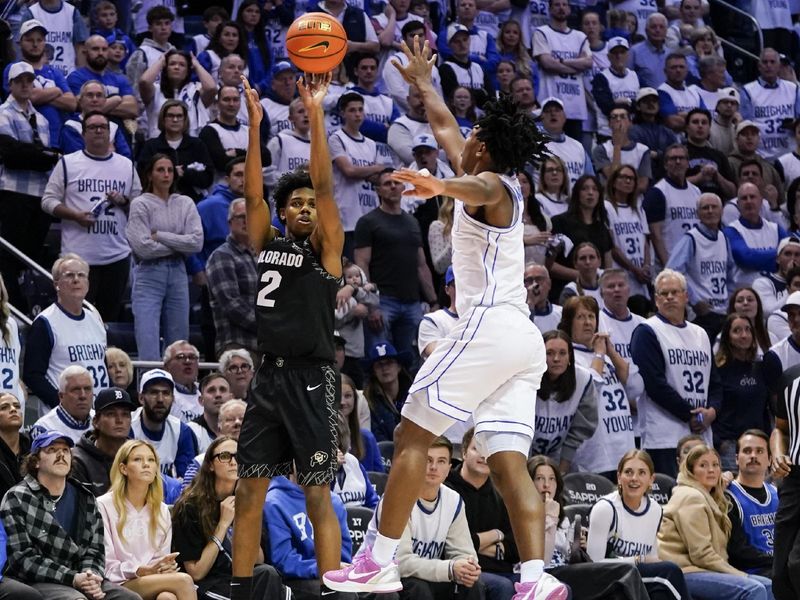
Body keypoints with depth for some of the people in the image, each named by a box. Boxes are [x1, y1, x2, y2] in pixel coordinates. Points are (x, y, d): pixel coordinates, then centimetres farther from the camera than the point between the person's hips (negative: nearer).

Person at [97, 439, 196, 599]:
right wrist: (145, 570, -18)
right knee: (183, 580, -31)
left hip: (154, 583, 5)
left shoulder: (162, 511, 17)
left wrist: (166, 567, -7)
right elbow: (106, 568, -5)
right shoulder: (104, 506, -1)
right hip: (118, 586, -5)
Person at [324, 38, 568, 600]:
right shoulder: (504, 188, 24)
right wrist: (423, 82, 54)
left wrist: (442, 187, -52)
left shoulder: (490, 185, -1)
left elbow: (477, 188, -31)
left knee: (412, 438, -4)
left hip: (490, 326, -9)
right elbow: (444, 127, 42)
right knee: (509, 463, -3)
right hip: (525, 340, 9)